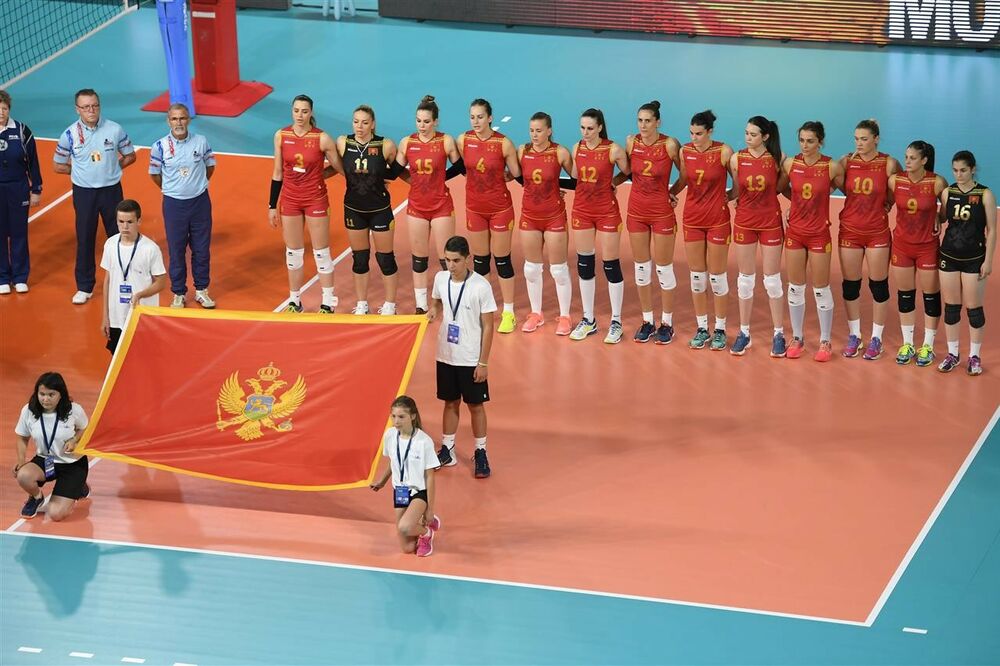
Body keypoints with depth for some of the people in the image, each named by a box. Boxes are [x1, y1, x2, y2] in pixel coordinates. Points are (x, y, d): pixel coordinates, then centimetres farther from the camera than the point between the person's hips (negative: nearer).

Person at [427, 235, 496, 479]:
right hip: (446, 355, 4)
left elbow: (488, 326, -11)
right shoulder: (441, 279, -3)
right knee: (450, 402, 15)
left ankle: (481, 454, 17)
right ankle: (447, 450, 25)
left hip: (471, 359, -4)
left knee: (476, 405, 6)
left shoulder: (481, 286, -17)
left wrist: (483, 362, -12)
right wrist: (432, 311, -8)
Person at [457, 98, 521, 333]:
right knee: (479, 260, 11)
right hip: (474, 208, 3)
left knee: (502, 260, 4)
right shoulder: (463, 141, -6)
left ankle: (508, 313, 14)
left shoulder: (504, 143, -14)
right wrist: (479, 179, 3)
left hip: (500, 208, -3)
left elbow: (516, 174, -3)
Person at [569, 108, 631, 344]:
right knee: (584, 265, 9)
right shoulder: (577, 148, 2)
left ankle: (616, 322, 9)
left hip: (607, 211, -4)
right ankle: (588, 320, 20)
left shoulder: (613, 150, -11)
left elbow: (628, 174, 0)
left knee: (611, 266, 0)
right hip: (582, 210, 4)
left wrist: (612, 183, -1)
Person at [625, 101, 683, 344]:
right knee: (641, 268, 10)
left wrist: (673, 192, 0)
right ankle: (647, 321, 21)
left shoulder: (669, 144, -13)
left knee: (663, 269, 4)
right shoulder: (631, 142, -3)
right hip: (637, 210, 4)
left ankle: (666, 323, 16)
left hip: (662, 211, -4)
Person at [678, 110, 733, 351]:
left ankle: (720, 329, 15)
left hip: (717, 220, -3)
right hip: (692, 219, 3)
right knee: (697, 276, 9)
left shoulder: (724, 152, -12)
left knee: (717, 276, 3)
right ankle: (702, 328, 19)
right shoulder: (685, 151, -2)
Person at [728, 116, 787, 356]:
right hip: (744, 221, 2)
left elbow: (779, 187, 2)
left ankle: (778, 334, 14)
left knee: (772, 279, 5)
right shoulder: (737, 159, -6)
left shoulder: (777, 158, -10)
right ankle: (744, 332, 19)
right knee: (745, 278, 9)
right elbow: (736, 191, 2)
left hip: (770, 221, -2)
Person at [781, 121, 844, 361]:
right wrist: (799, 201, 4)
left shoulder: (832, 167, -12)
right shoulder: (790, 164, -4)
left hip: (819, 234, -3)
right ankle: (797, 339, 23)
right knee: (795, 287, 10)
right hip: (795, 232, 3)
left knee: (821, 289, 4)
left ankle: (825, 342, 15)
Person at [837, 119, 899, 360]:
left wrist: (888, 203, -1)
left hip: (877, 232, -2)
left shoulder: (888, 164, -7)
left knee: (878, 285, 6)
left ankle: (876, 338, 18)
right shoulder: (846, 161, -2)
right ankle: (854, 335, 23)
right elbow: (840, 187, -1)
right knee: (850, 284, 9)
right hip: (849, 231, 2)